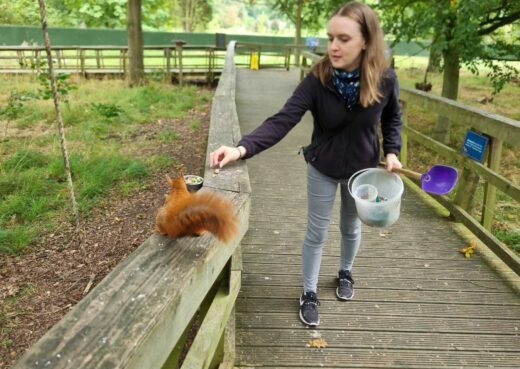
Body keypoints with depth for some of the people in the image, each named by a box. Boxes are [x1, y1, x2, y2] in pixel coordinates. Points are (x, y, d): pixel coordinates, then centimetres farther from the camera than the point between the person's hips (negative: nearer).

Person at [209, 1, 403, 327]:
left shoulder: (385, 79, -20)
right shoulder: (318, 79, -25)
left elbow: (393, 118, 1)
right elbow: (282, 121, -35)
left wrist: (392, 151, -13)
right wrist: (242, 148, -49)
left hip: (362, 169, 2)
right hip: (323, 169, -1)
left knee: (351, 227, 22)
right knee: (316, 233, 9)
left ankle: (346, 273, 52)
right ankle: (309, 294, 30)